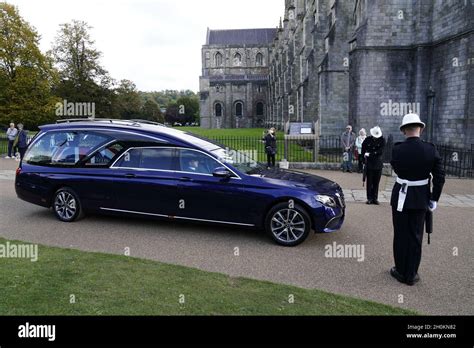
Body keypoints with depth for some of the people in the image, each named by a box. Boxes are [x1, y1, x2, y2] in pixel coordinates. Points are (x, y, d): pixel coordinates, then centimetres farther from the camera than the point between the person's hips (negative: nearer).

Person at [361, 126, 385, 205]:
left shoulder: (382, 140, 0)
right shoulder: (367, 139, 0)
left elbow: (380, 151, -10)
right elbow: (363, 150, 8)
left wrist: (370, 154, -15)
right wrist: (364, 158, -1)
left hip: (378, 164, 0)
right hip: (369, 164, 0)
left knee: (376, 182, 4)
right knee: (369, 182, 2)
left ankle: (375, 198, 11)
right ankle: (369, 198, 8)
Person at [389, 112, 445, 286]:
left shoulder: (397, 149, -13)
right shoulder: (430, 149, -10)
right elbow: (440, 176, -6)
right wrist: (434, 199, 2)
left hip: (401, 197, -1)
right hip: (421, 199, 1)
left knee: (401, 236, 11)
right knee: (415, 237, 11)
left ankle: (401, 271, 22)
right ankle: (411, 275, 20)